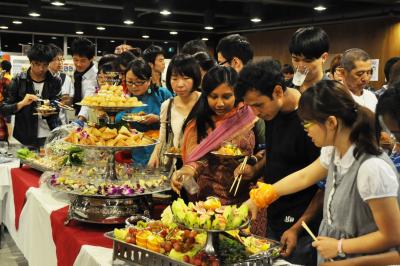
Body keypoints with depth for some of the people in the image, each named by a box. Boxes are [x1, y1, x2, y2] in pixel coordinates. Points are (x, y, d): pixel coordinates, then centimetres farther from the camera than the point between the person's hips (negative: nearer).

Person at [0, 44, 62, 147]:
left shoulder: (55, 81, 0)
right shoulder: (19, 80, -2)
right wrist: (22, 103, -19)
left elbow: (56, 108, 1)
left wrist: (47, 113, -22)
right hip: (25, 139, 0)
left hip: (51, 137, 1)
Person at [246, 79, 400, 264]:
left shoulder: (372, 168, -30)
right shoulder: (334, 151, -6)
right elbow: (303, 177, 11)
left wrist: (339, 247, -15)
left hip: (357, 259, -7)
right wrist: (258, 199, 15)